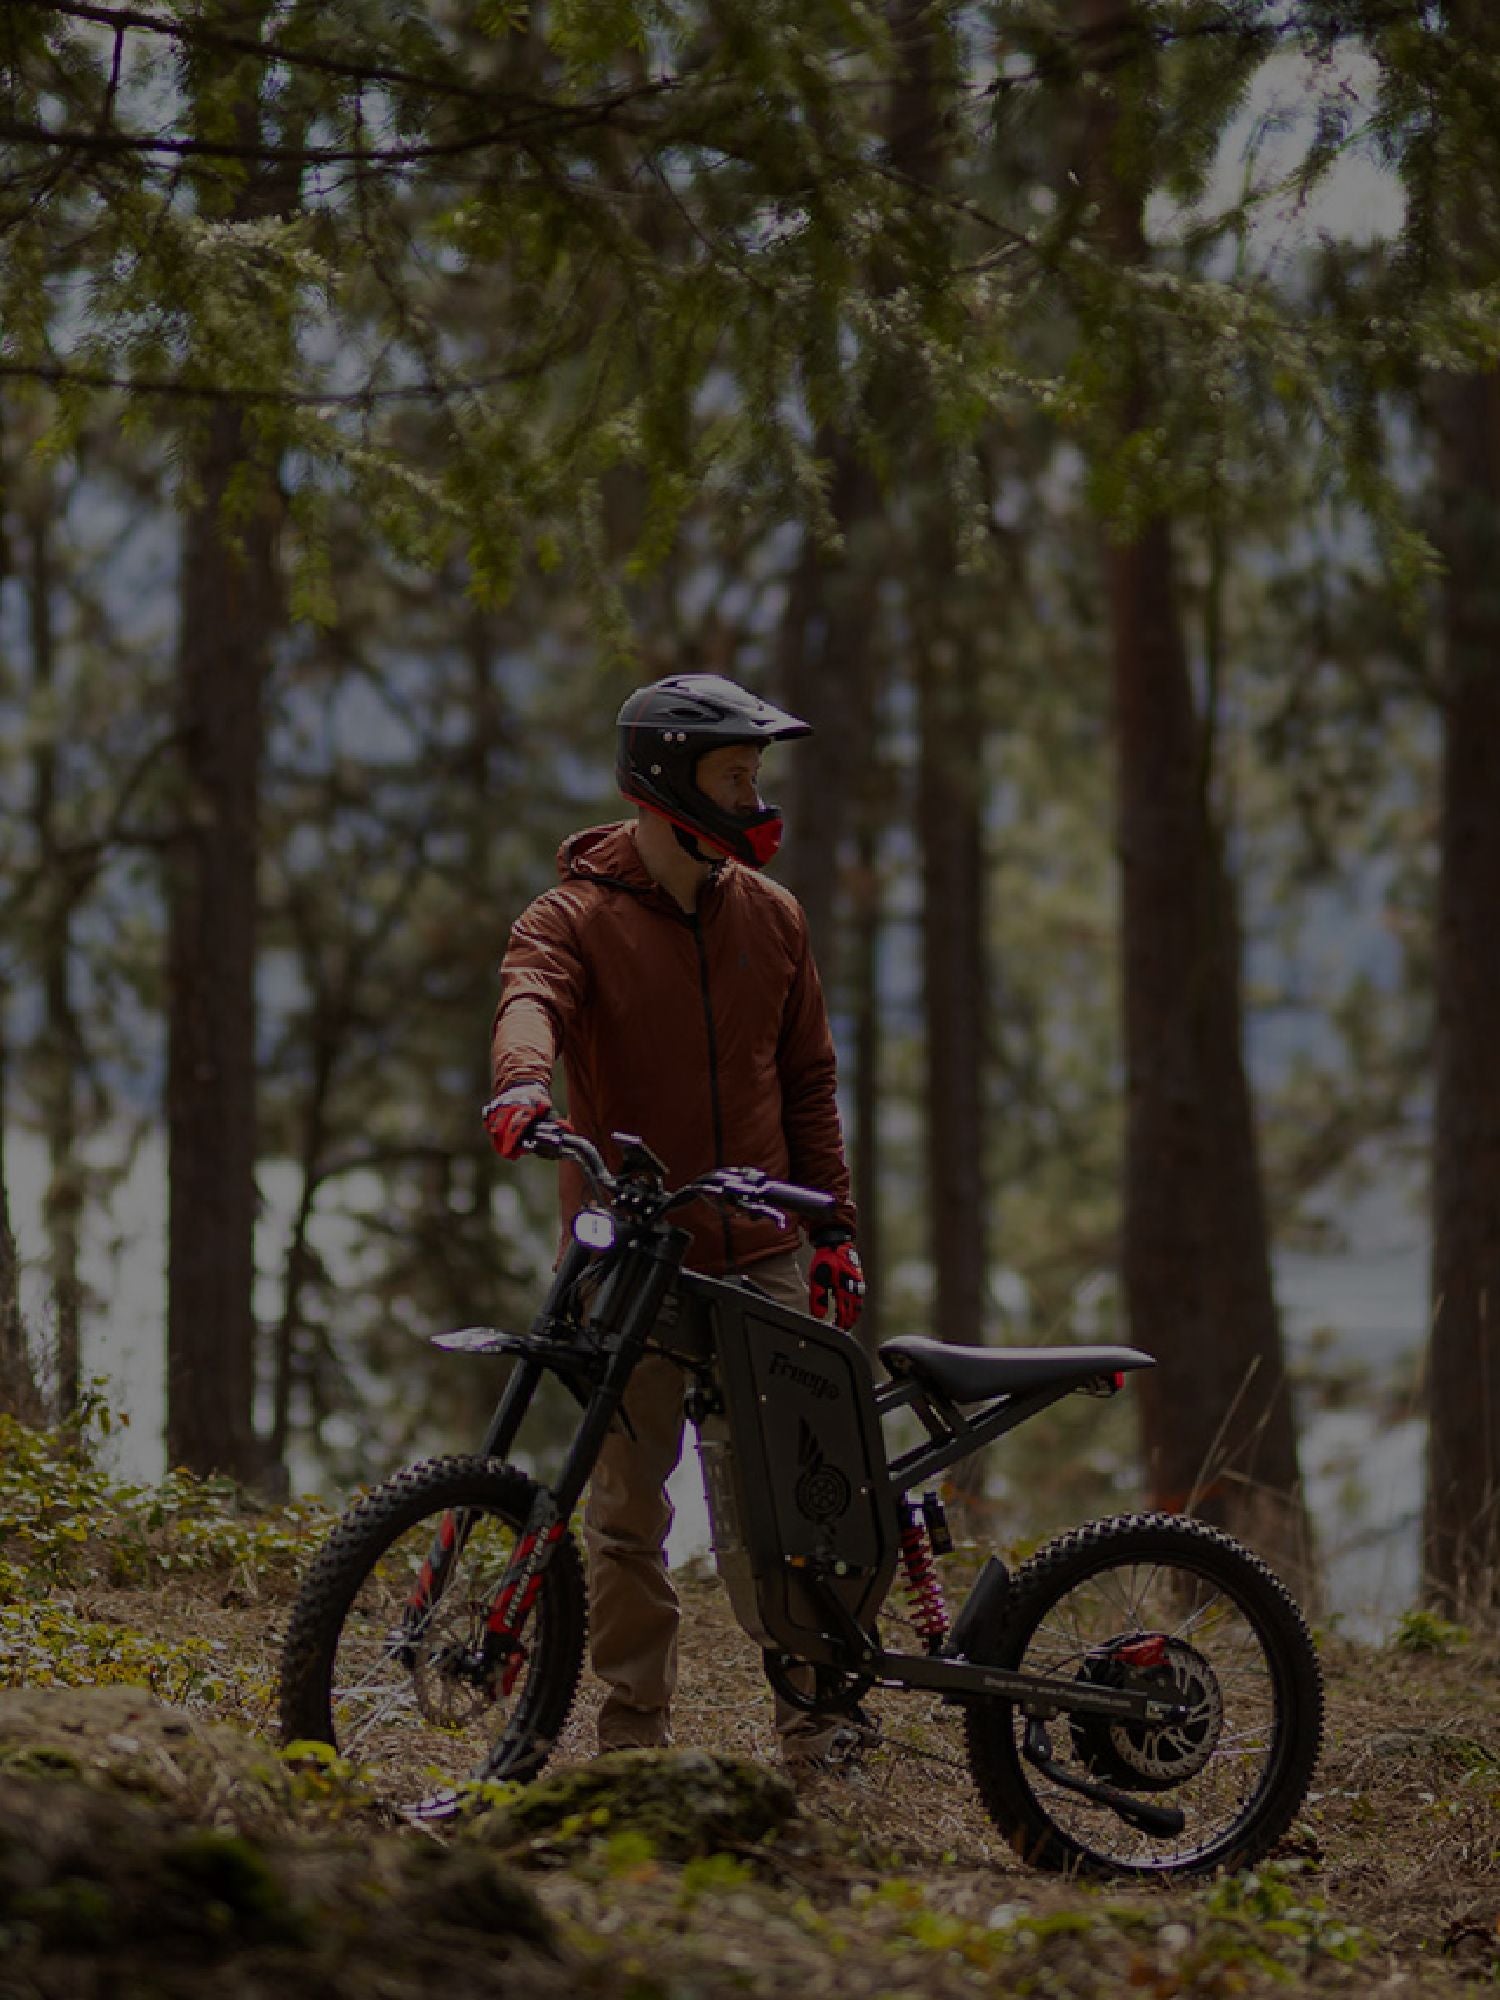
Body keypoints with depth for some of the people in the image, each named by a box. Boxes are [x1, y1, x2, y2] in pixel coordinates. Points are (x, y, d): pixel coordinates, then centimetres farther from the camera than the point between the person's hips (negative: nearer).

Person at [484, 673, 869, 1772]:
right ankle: (635, 1732, 9)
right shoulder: (576, 917, -4)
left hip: (759, 1256, 3)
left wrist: (835, 1225, 12)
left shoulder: (771, 915, 10)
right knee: (628, 1508, 1)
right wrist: (522, 1081, -48)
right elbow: (530, 1000, -26)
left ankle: (815, 1710, 9)